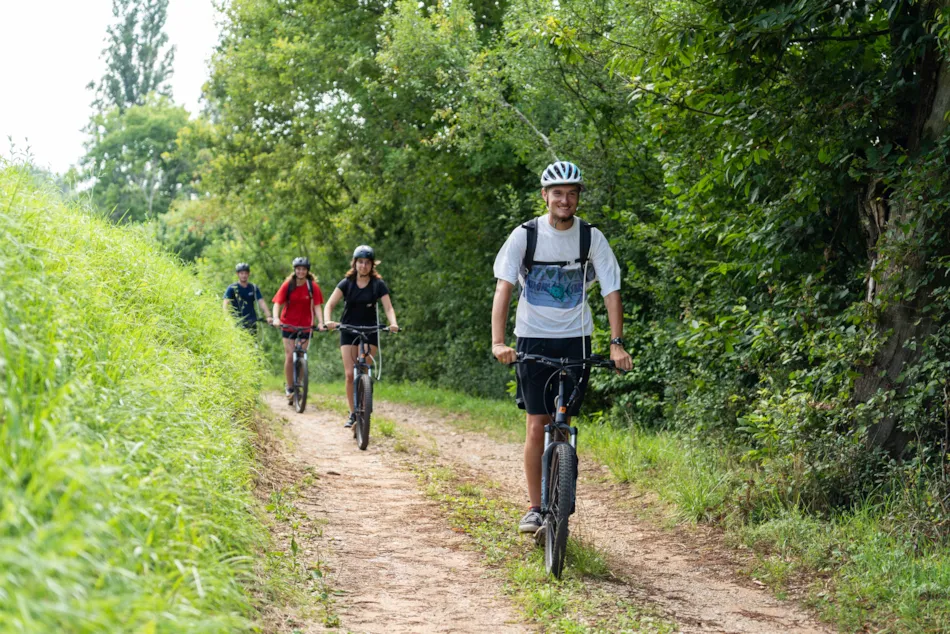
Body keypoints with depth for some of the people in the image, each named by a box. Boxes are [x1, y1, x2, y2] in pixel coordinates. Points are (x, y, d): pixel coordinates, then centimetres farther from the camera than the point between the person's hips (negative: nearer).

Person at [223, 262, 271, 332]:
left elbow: (261, 303, -1)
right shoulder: (232, 288, -1)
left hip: (251, 323, 3)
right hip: (237, 323, -3)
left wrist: (268, 316, -15)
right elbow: (226, 304, -9)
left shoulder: (254, 288, 7)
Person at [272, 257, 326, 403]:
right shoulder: (288, 285, -5)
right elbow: (277, 303, -9)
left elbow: (317, 306, -6)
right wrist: (276, 318, -26)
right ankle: (290, 388, 1)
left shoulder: (313, 287, -4)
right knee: (289, 356, -7)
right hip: (288, 324, -1)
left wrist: (320, 322, -21)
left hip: (306, 325, 1)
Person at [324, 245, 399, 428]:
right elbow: (330, 304, -10)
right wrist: (328, 321, -31)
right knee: (349, 374, -7)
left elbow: (388, 307, -10)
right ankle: (353, 413, 3)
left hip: (369, 332, -1)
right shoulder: (346, 283, -1)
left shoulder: (378, 284, -2)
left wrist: (393, 323, -32)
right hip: (348, 331, 1)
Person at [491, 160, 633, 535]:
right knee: (537, 426, -4)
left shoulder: (591, 237, -4)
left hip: (575, 340, 1)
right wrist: (498, 342, -28)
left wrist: (617, 343, -17)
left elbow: (611, 291, -6)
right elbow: (503, 287, -15)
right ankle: (534, 508, 4)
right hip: (533, 340, -1)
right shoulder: (525, 235, -8)